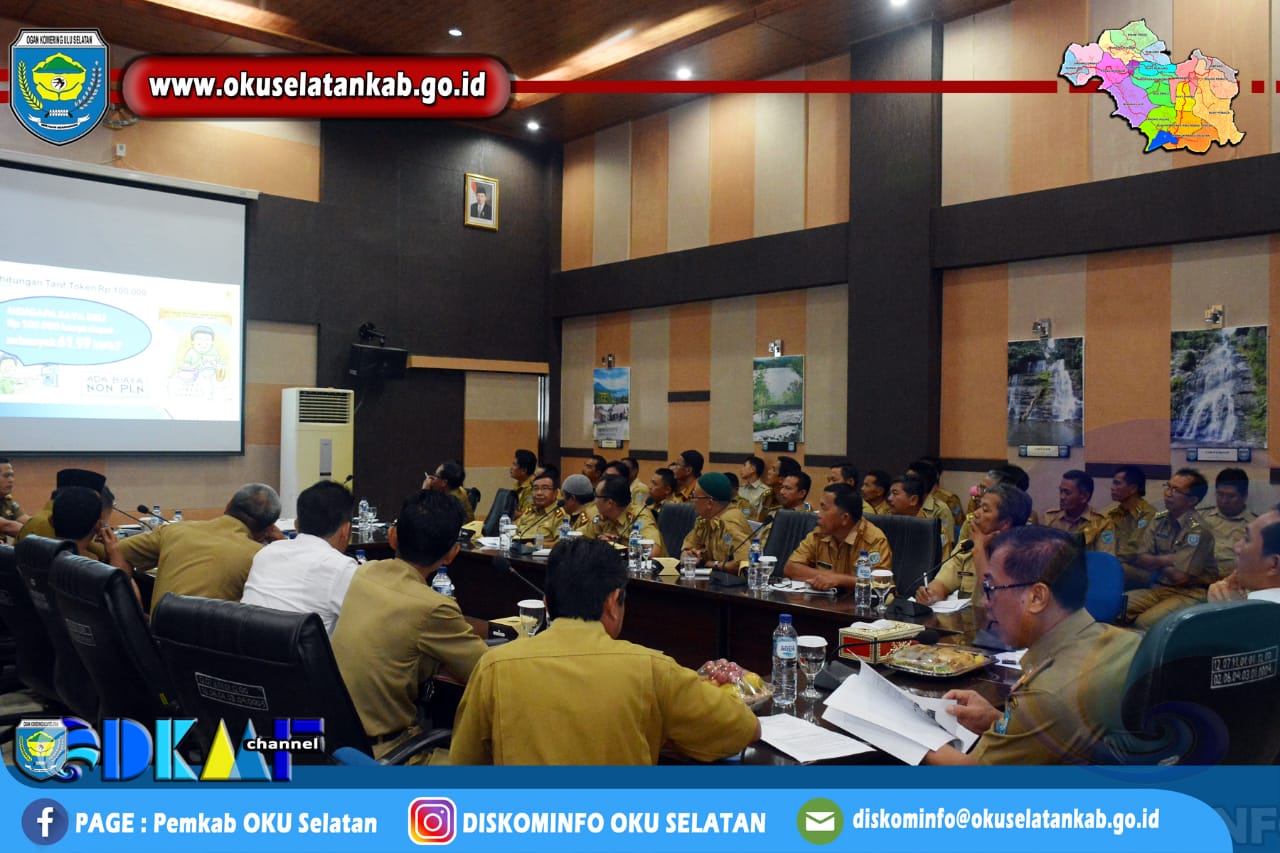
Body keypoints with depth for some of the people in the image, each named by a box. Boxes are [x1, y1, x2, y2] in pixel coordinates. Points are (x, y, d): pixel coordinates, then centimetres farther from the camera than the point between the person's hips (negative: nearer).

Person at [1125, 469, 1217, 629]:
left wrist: (1155, 563, 1)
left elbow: (1180, 577, -15)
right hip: (1158, 589, 6)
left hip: (1190, 593, -6)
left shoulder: (1198, 530, -13)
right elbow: (1139, 559, 3)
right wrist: (1166, 560, -12)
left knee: (1144, 622, -31)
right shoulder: (1158, 520, 7)